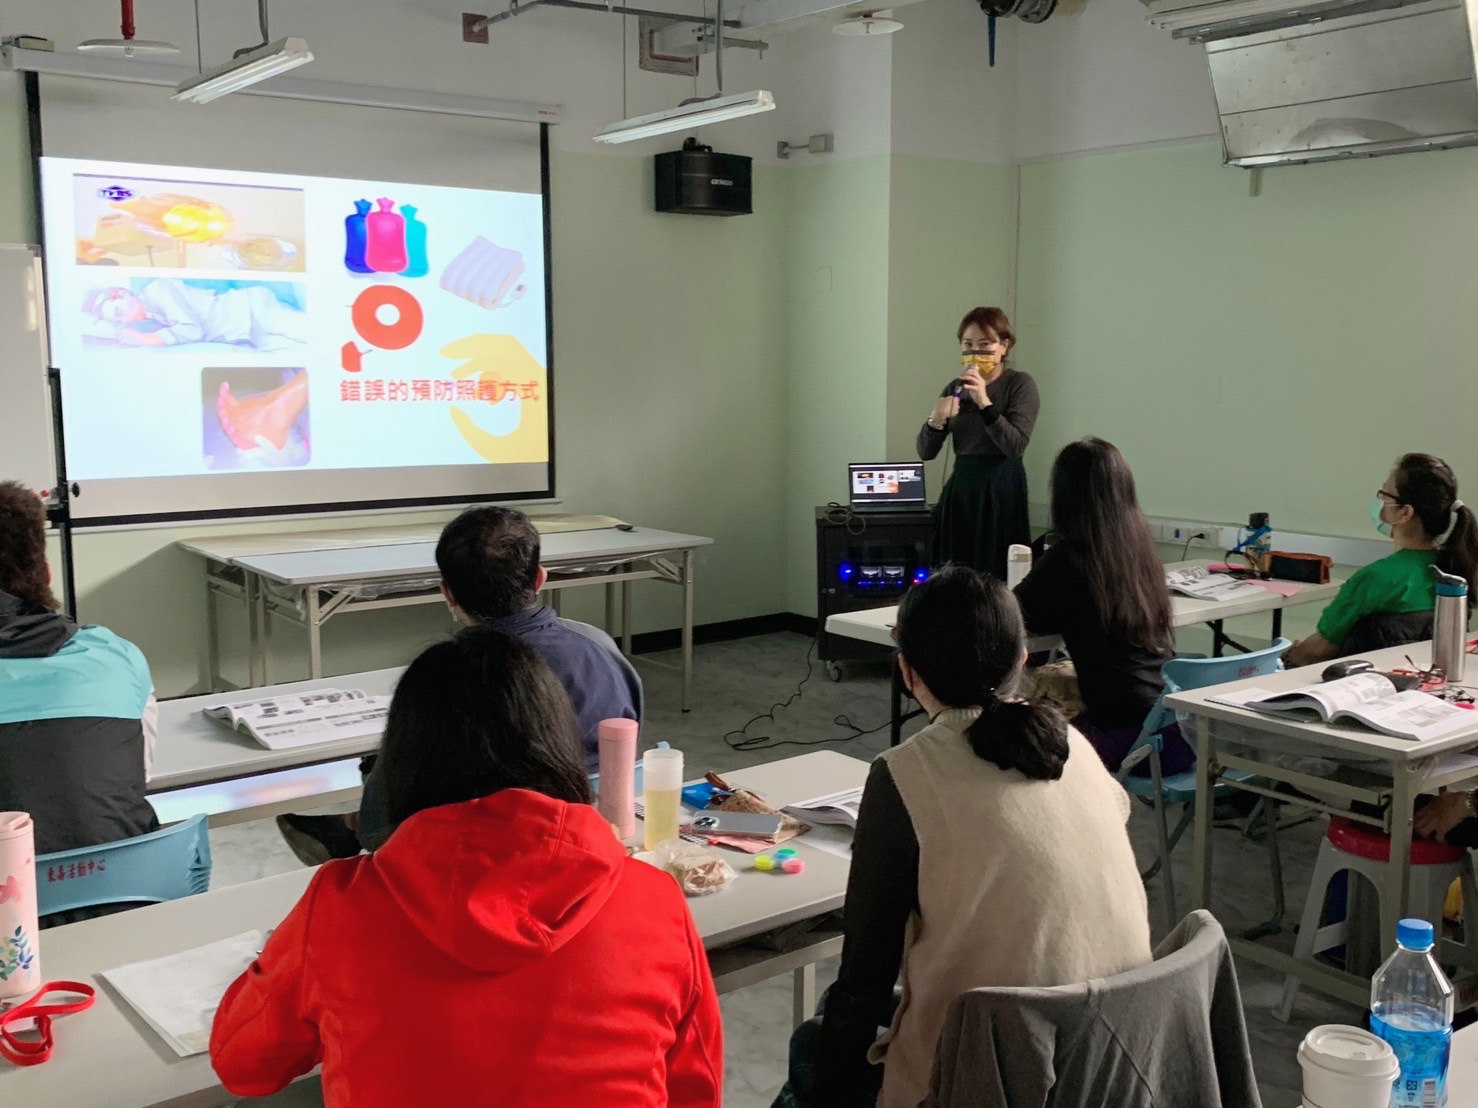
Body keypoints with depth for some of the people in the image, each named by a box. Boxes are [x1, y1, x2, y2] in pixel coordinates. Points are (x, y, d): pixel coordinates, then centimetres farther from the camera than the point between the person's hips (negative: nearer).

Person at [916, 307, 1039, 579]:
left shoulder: (1020, 384, -3)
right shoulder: (956, 387, 11)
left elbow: (1015, 447, -16)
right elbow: (926, 453, 8)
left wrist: (985, 403, -21)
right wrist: (936, 421, -12)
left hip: (1001, 491, -5)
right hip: (959, 488, 5)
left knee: (995, 577, -6)